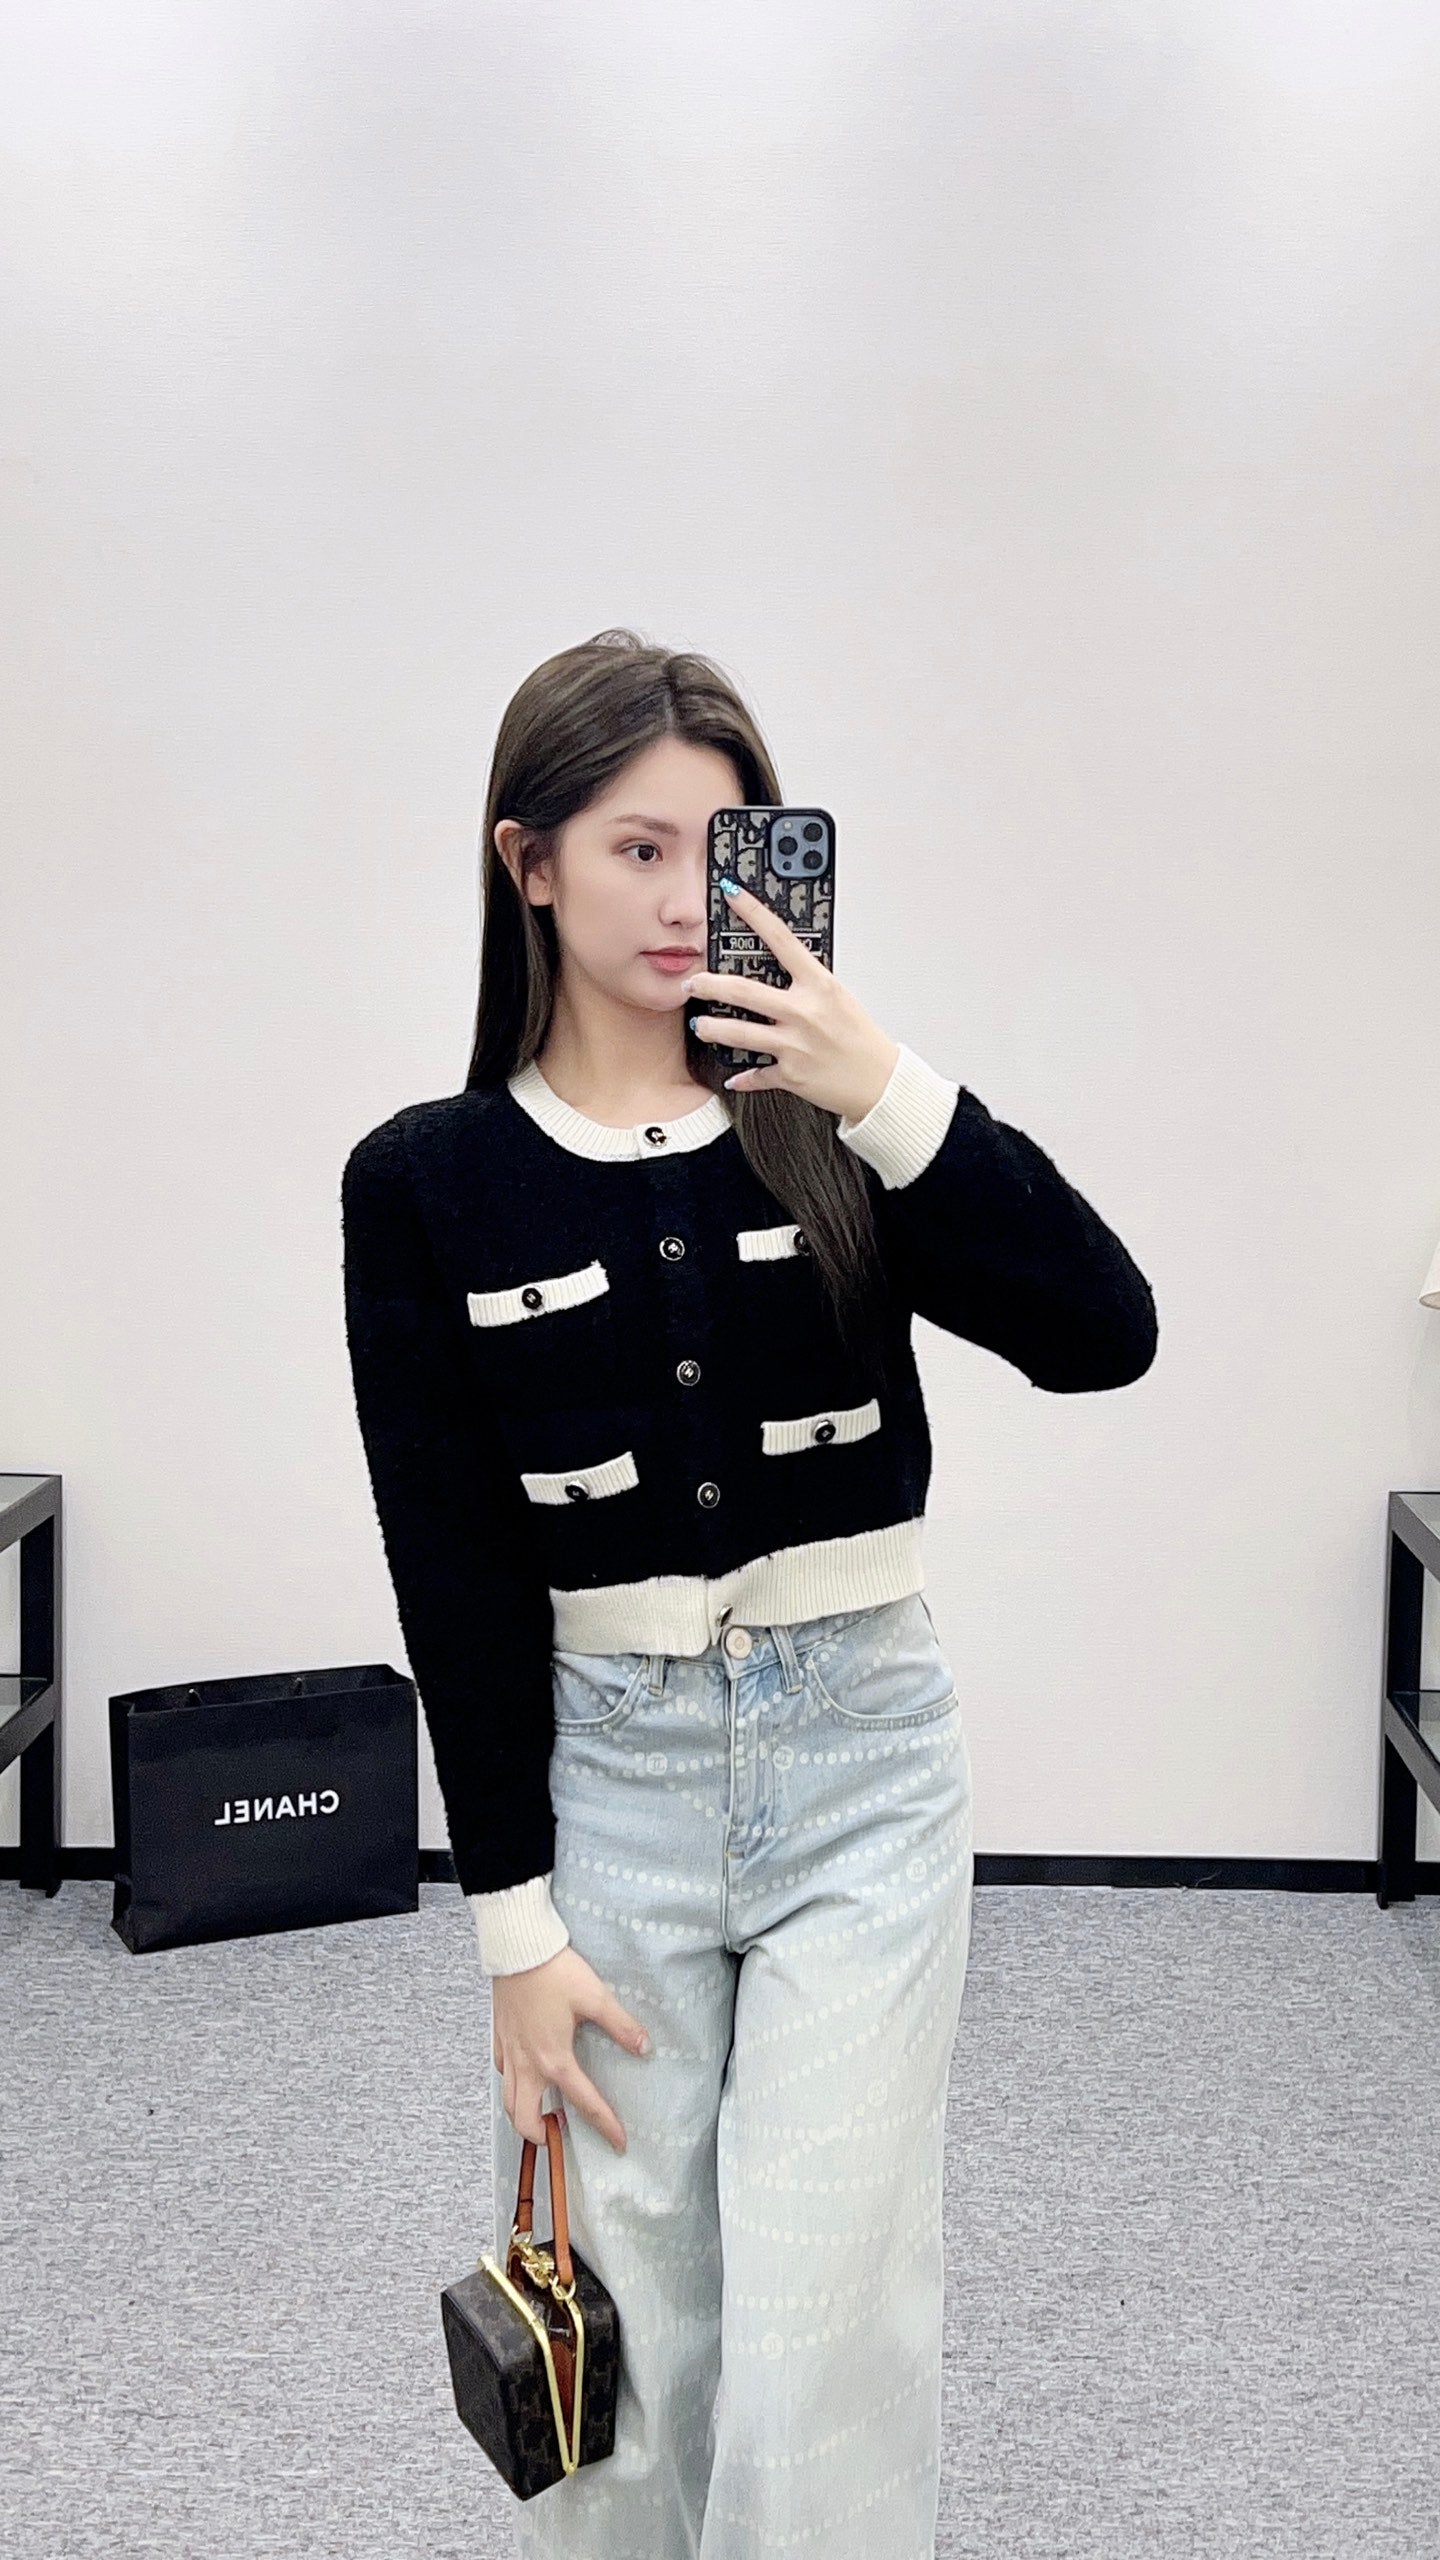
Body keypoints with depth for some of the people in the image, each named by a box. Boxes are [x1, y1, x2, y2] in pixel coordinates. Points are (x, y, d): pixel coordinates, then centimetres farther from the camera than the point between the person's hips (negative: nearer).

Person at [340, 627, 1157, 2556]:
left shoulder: (831, 1130, -1)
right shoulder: (428, 1185, -4)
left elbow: (1104, 1333, -13)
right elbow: (457, 1578, -3)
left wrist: (889, 1091, -21)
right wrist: (516, 1924, -3)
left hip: (863, 1760, 0)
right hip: (608, 1767, 0)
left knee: (826, 2340, 1)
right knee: (625, 2333, 12)